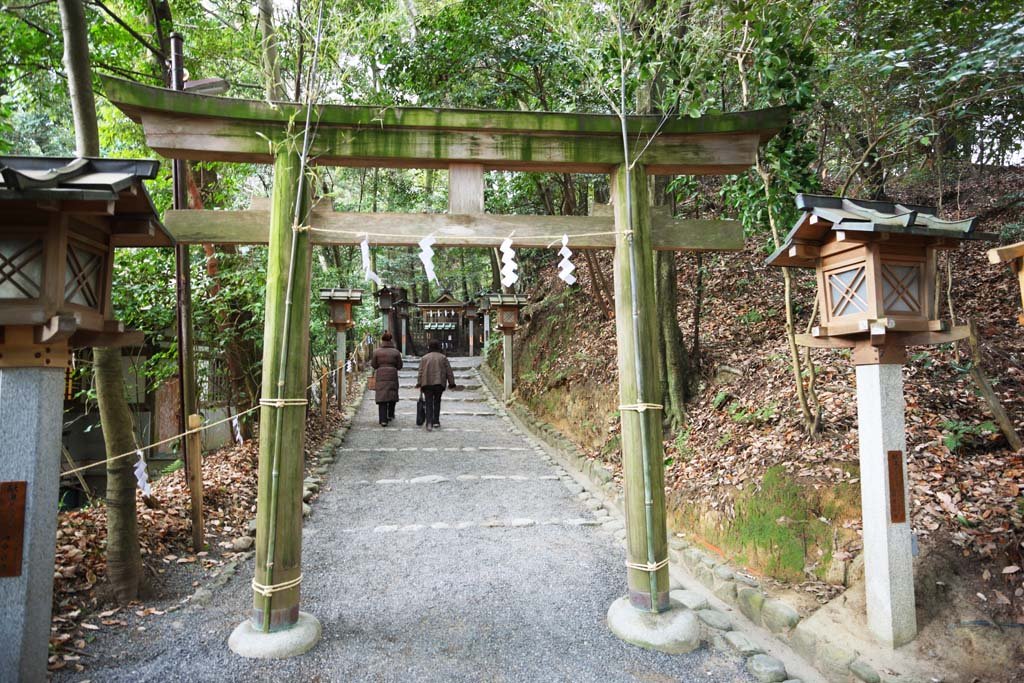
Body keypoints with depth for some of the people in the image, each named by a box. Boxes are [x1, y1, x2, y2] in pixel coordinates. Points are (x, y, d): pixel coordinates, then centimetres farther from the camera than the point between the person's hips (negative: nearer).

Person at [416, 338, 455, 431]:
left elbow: (420, 372, 0)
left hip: (427, 383, -1)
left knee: (429, 403, 0)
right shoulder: (443, 357, 6)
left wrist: (419, 383, 3)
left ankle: (429, 422, -14)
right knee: (437, 402, 14)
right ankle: (436, 422, 15)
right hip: (439, 383, 1)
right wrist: (451, 383, 8)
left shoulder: (424, 358, 5)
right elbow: (449, 371, 4)